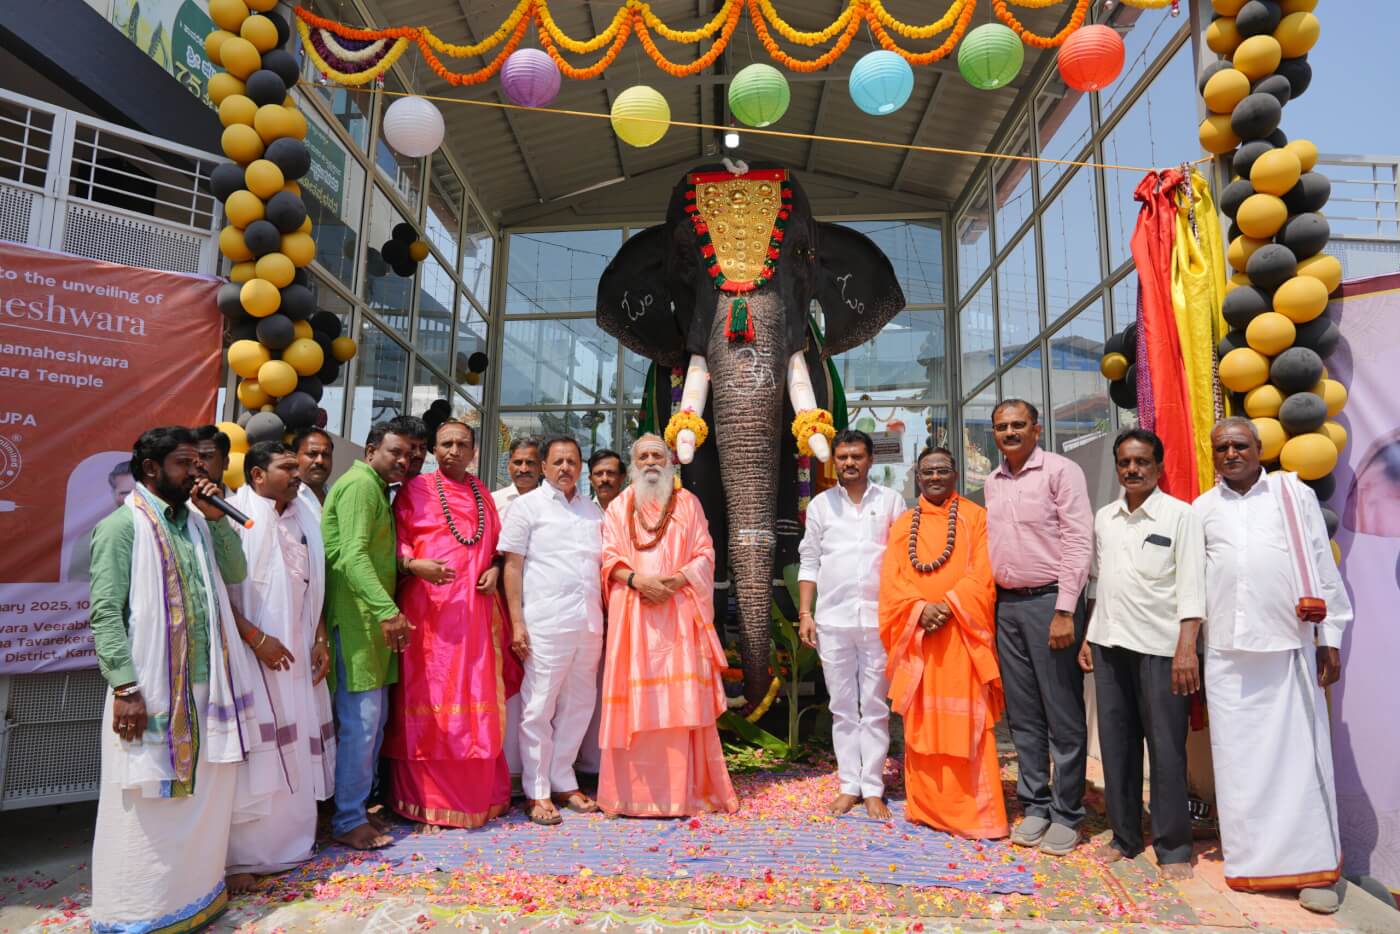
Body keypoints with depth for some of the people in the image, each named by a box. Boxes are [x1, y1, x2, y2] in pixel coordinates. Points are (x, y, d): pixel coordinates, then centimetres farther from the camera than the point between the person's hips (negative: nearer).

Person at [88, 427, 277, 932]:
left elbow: (235, 574, 4)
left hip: (208, 684, 7)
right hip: (152, 689, -6)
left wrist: (215, 519, -5)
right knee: (149, 806, 5)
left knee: (205, 796, 16)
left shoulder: (196, 520, 11)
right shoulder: (122, 527, -9)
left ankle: (198, 889, 32)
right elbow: (105, 614, -14)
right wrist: (125, 687, -19)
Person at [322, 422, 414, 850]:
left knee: (375, 718, 15)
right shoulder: (359, 484, -11)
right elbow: (353, 554, -22)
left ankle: (360, 804, 26)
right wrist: (387, 610, -29)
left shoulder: (377, 489, 20)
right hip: (355, 619, -10)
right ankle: (348, 821, 7)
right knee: (360, 721, -5)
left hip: (373, 620, 10)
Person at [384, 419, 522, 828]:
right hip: (429, 607, -4)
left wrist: (494, 570, 0)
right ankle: (426, 798, 11)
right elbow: (396, 543, -1)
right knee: (429, 700, -1)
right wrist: (416, 565, -20)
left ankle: (478, 793, 19)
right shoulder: (415, 489, 4)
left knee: (479, 699, 7)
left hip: (477, 607, 4)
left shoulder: (482, 493, 17)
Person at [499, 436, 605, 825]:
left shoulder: (593, 510, 15)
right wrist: (517, 622, -9)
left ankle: (563, 783, 26)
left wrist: (607, 618, 11)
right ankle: (537, 793, 15)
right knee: (539, 708, 2)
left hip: (589, 623, 5)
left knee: (578, 705, 12)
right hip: (546, 623, -5)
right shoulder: (527, 505, 1)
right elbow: (512, 566, -3)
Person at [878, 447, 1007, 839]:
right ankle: (926, 805, 18)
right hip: (917, 635, 3)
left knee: (966, 724, -3)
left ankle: (976, 812, 5)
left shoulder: (975, 517, 5)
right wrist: (920, 608, -13)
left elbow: (982, 575, -4)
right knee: (921, 723, 7)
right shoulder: (903, 525, 13)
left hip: (961, 635, -3)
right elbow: (891, 579, 3)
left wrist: (948, 605, -17)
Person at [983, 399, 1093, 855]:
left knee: (1063, 715, 2)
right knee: (1023, 715, 11)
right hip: (1006, 604, 6)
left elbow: (1078, 542, -10)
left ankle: (1066, 815, 14)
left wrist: (1064, 611, -15)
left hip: (1048, 601, -6)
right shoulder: (992, 482, 14)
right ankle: (1035, 806, 22)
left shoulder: (1061, 470, -5)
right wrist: (987, 604, 9)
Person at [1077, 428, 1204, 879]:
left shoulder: (1180, 515, -3)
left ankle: (1172, 846, 16)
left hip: (1159, 645, -5)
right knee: (1116, 741, 10)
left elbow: (1191, 586, -9)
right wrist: (1088, 635, 11)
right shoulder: (1103, 518, 11)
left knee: (1166, 746, 1)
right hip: (1109, 643, 5)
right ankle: (1125, 835, 23)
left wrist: (1186, 648, -16)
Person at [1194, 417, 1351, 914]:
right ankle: (1249, 861, 17)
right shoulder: (1203, 508, 9)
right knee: (1238, 757, 6)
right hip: (1227, 651, 1)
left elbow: (1324, 570, 6)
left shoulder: (1296, 494, 6)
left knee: (1299, 754, 1)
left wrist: (1330, 637, 2)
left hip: (1292, 645, -1)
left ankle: (1314, 868, 12)